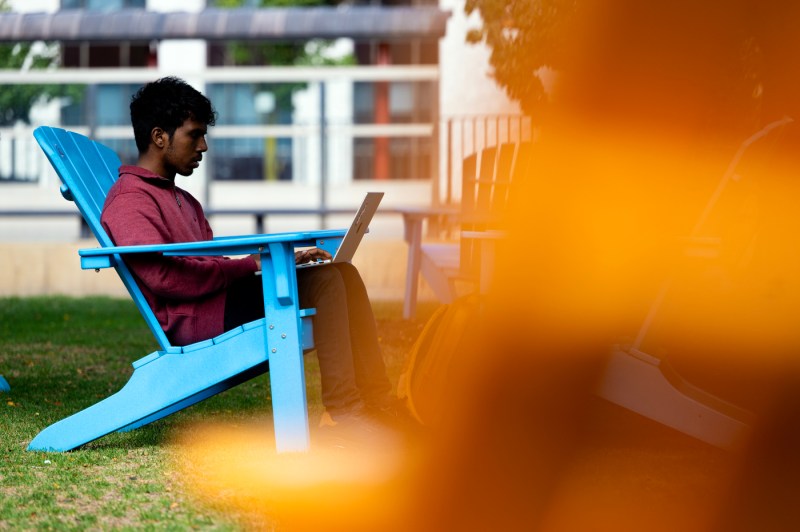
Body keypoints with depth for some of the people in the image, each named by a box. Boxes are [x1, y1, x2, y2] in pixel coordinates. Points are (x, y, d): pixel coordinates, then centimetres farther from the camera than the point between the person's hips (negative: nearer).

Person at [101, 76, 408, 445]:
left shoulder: (183, 202, 29)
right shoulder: (128, 200, -5)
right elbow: (162, 275, -19)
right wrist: (249, 266, -16)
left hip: (215, 306, 10)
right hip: (192, 322, -10)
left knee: (342, 273, -2)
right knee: (323, 279, -22)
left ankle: (376, 399, -9)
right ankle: (341, 412, -24)